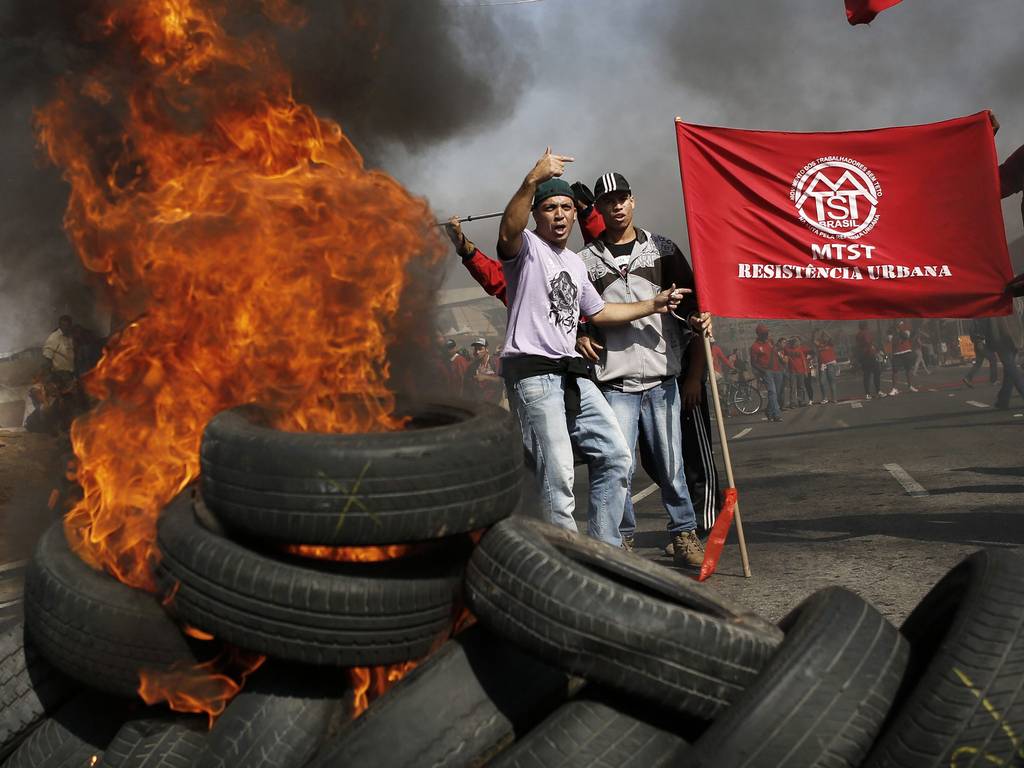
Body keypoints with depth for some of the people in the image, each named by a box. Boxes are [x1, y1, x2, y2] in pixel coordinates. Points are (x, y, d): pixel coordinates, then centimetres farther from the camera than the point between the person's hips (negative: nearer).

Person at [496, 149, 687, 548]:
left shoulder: (576, 263, 24)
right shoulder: (526, 247, -1)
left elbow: (598, 312, 34)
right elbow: (508, 231, -26)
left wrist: (653, 304, 34)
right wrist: (532, 180, -39)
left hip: (573, 375, 8)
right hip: (532, 373, -8)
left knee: (616, 456, 8)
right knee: (557, 473, -14)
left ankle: (604, 549, 17)